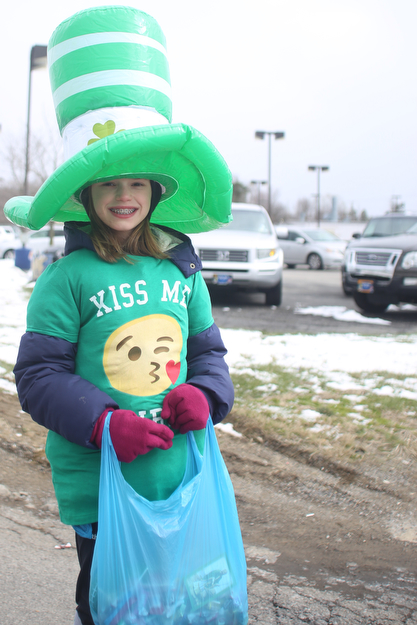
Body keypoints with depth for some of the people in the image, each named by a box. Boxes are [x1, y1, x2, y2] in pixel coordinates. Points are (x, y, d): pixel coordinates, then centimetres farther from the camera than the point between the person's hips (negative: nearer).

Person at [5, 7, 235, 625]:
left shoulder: (182, 272, 3)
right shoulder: (68, 279, -11)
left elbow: (208, 351, 13)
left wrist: (204, 394, -8)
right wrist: (102, 423, -22)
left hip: (181, 480, 5)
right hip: (98, 488, -4)